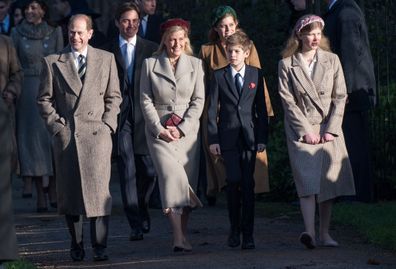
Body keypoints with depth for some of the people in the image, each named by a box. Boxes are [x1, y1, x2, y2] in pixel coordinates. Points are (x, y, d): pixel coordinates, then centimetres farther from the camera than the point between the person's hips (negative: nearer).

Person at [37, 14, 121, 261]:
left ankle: (99, 246, -4)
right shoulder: (53, 62, 8)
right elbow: (44, 99, 10)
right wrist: (56, 126, 0)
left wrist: (107, 125, 1)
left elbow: (114, 96, 13)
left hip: (97, 133, 0)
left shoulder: (106, 59, 11)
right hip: (66, 135, 0)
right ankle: (76, 244, 10)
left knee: (99, 189, -8)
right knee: (69, 191, 1)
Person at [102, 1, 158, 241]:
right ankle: (136, 224, -2)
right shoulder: (108, 52, 6)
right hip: (121, 117, -1)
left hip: (145, 116, 1)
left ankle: (140, 211, 28)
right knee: (128, 172, -4)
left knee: (149, 171, 2)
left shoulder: (152, 49, 8)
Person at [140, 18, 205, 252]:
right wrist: (160, 129, -7)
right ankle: (179, 237, -22)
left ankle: (182, 236, 7)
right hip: (160, 130, -2)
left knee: (188, 180, -2)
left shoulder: (195, 64, 8)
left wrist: (182, 129, -7)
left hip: (187, 130, 2)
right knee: (172, 177, -18)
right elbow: (146, 100, 4)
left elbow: (199, 100, 4)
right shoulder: (150, 64, 6)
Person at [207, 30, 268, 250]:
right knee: (234, 181, -8)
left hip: (249, 136, 1)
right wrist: (212, 139, -2)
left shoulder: (256, 75, 7)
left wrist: (262, 138, 2)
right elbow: (212, 110, 4)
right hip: (228, 137, 0)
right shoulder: (219, 76, 5)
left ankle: (247, 234, 1)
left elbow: (261, 109, 7)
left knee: (248, 184, -2)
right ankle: (234, 229, 8)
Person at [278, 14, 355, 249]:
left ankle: (325, 234, 9)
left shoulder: (332, 60, 7)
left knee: (328, 181, 2)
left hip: (329, 129, 3)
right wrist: (306, 131, -11)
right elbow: (288, 101, -3)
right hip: (301, 129, -3)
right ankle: (310, 232, -24)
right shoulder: (287, 64, 1)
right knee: (307, 180, -15)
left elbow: (340, 97, 5)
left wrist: (331, 129, -5)